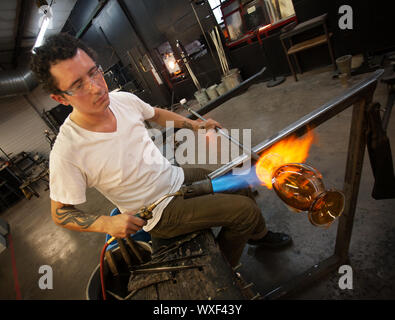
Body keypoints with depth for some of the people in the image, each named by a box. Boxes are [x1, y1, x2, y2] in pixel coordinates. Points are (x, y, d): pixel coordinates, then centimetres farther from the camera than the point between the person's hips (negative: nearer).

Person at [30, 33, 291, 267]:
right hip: (161, 213, -6)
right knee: (246, 210, -8)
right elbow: (60, 213, -12)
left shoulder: (123, 99, -9)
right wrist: (107, 223, -28)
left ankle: (256, 234, 47)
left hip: (177, 177, 7)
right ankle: (224, 264, 25)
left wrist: (193, 124, 2)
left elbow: (157, 114, 13)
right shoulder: (67, 151, -25)